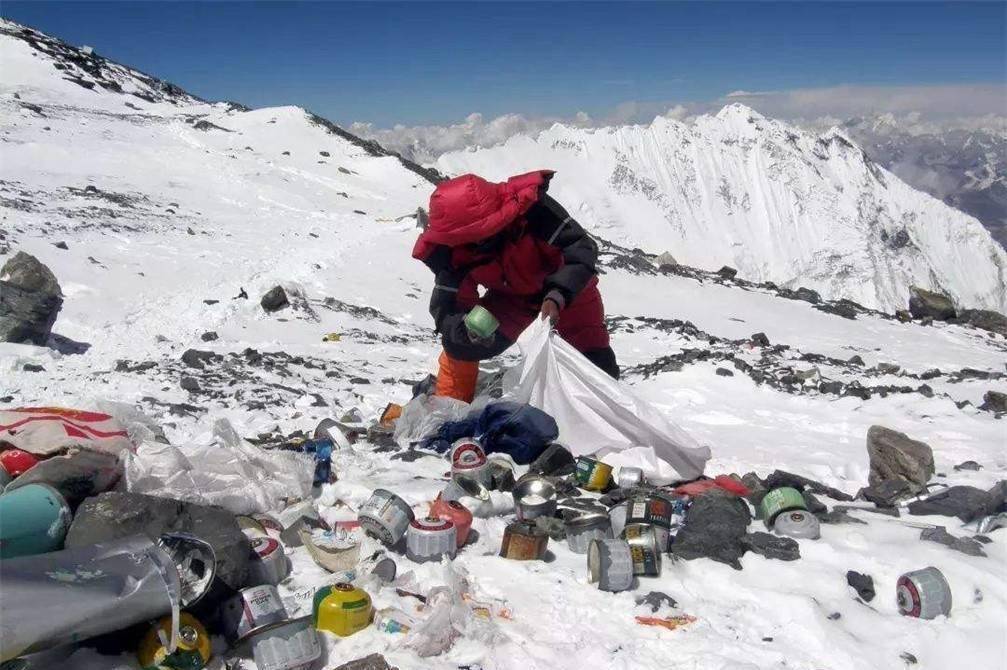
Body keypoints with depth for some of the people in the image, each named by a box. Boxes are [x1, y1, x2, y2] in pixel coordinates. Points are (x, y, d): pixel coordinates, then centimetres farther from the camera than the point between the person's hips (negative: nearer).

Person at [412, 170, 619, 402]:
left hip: (568, 288, -2)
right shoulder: (451, 251, -27)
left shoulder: (531, 207, -39)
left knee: (597, 362, -3)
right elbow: (446, 308, -23)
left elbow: (582, 249, -36)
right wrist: (466, 327, -46)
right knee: (458, 342, -11)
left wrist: (557, 295, -50)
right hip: (511, 296, 2)